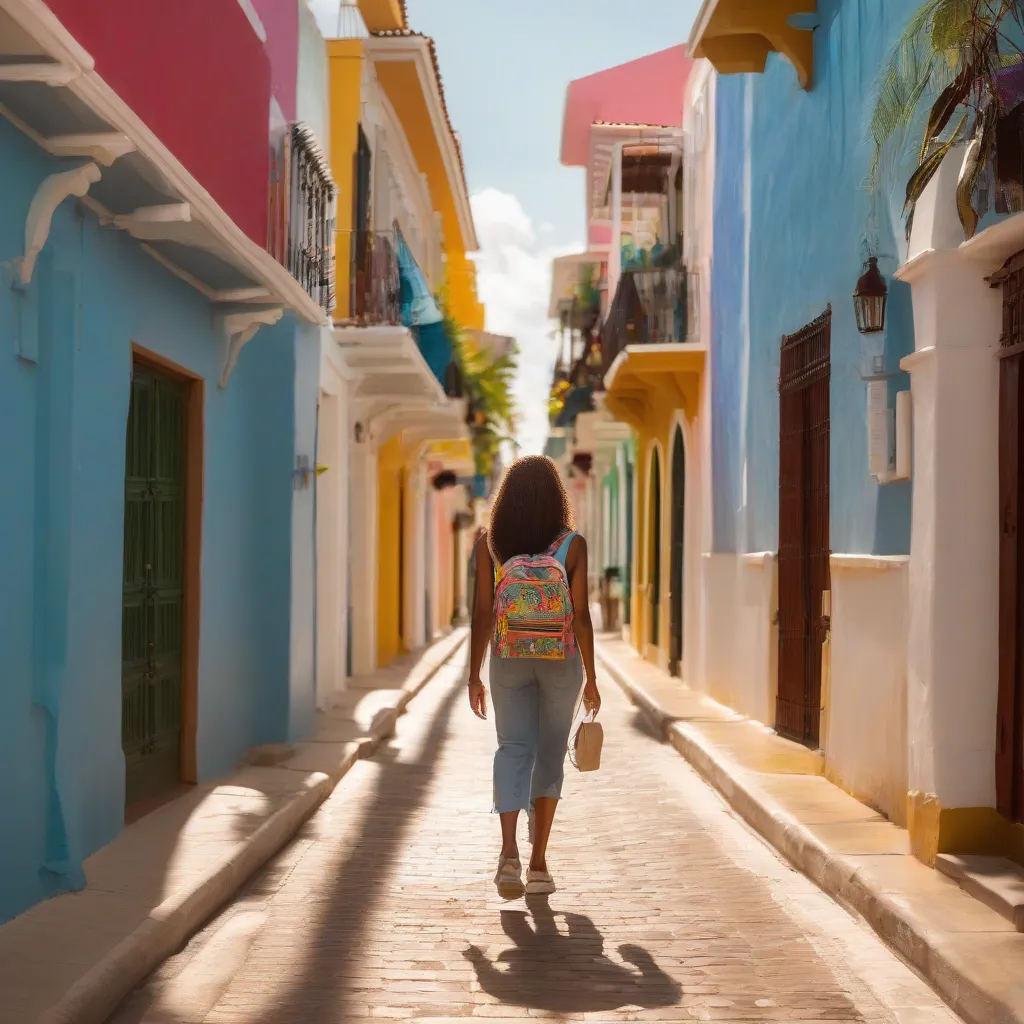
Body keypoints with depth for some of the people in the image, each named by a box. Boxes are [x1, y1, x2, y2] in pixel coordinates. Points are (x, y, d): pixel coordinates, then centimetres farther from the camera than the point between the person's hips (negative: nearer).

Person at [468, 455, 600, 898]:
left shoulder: (489, 544, -3)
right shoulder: (572, 545, -6)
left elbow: (482, 612, -3)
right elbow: (580, 616, -7)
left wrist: (474, 675, 4)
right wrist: (591, 678, 1)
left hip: (509, 659, 1)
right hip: (561, 659, -1)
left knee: (512, 750, 6)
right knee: (549, 755, 11)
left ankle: (509, 851, -14)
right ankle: (538, 864, 15)